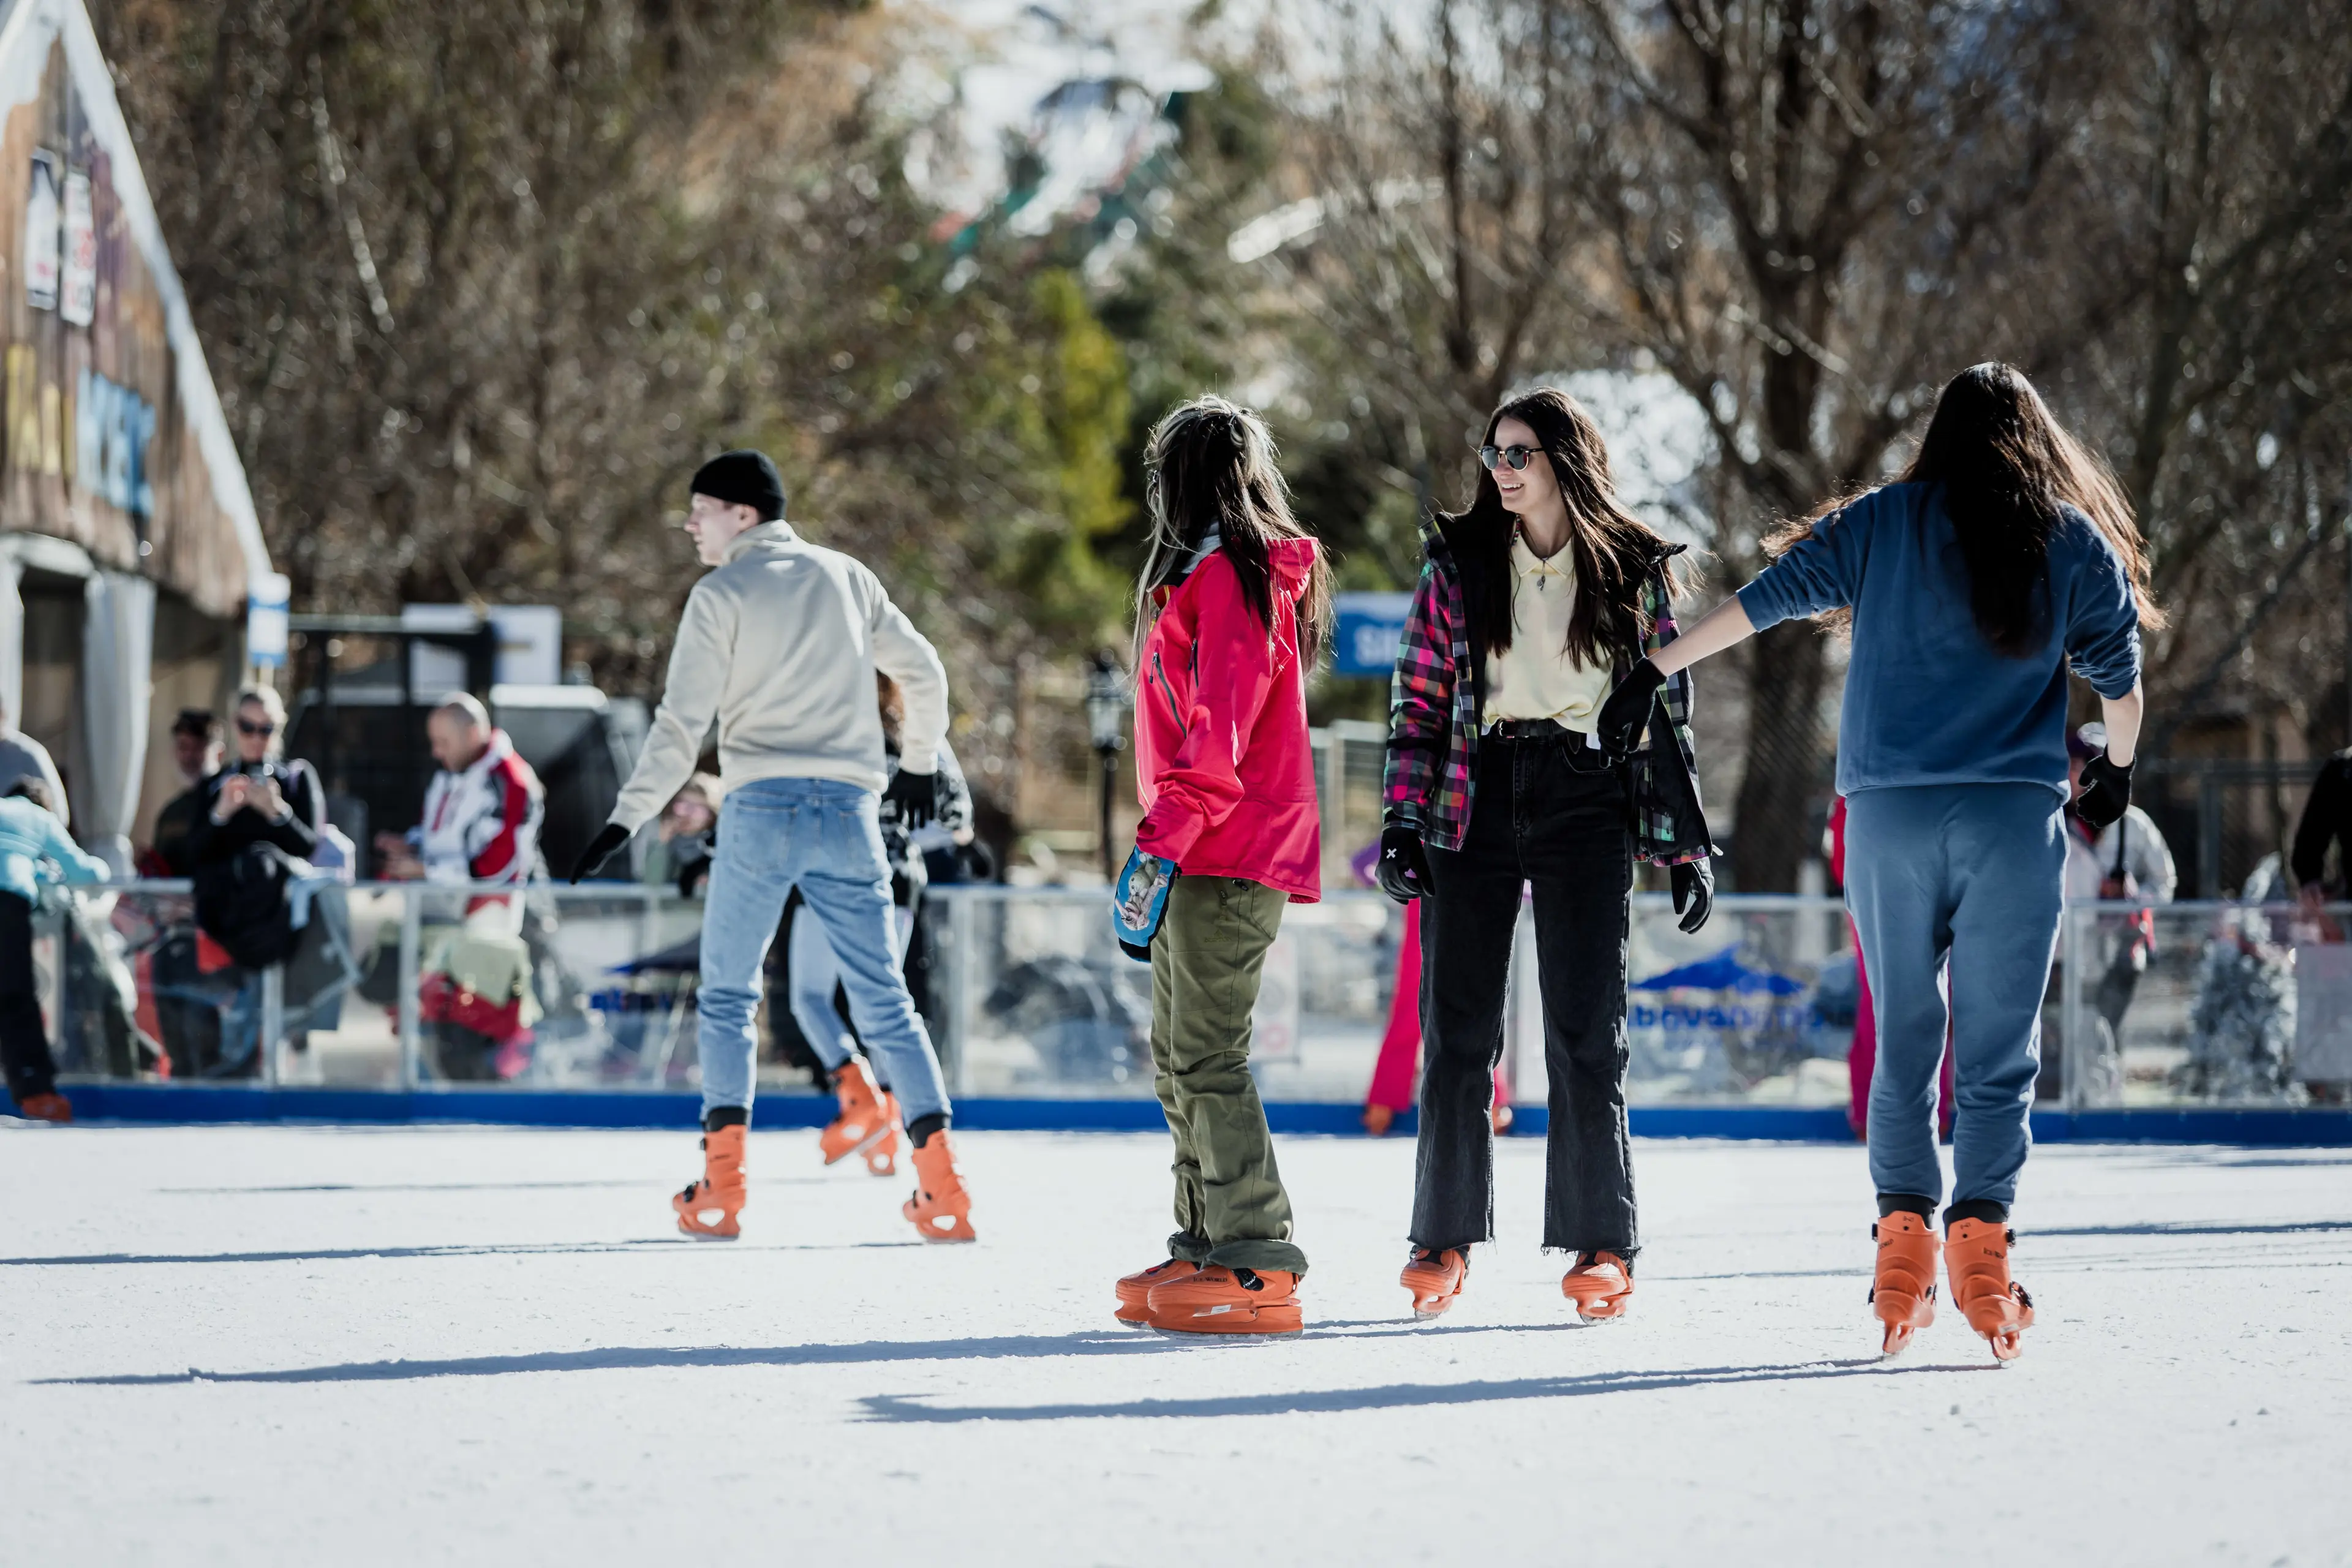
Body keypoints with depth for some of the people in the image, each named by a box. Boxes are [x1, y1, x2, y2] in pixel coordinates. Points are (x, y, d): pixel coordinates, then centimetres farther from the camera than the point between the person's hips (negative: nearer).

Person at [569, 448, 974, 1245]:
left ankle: (720, 1187, 0)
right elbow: (925, 675, 19)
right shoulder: (846, 577, 13)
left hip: (762, 806, -3)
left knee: (728, 996, 8)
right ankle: (942, 1185, -4)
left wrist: (626, 819, -7)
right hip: (850, 806, 4)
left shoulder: (722, 593, 0)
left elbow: (682, 723, -7)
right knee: (884, 1001, 6)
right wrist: (920, 765, 34)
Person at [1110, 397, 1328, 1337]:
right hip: (1205, 857, 11)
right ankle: (1206, 1245, 19)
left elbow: (1224, 721, -19)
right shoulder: (1222, 572, 21)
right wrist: (1169, 838, 24)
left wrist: (1168, 830, -21)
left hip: (1224, 857, -11)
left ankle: (1256, 1262, -14)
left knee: (1208, 1056, -13)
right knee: (1178, 1058, 14)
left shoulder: (1226, 573, -11)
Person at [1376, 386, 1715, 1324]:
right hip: (1476, 797, 1)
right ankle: (1444, 1239, 10)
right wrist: (1402, 817, -4)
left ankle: (1600, 1247, -1)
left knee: (1587, 1027, -6)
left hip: (1587, 799, -1)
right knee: (1457, 1027, 1)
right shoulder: (1457, 563, 7)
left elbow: (1667, 709, 8)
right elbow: (1418, 700, 6)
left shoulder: (1635, 572, 5)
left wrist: (1685, 845, 3)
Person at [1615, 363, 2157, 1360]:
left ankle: (1904, 1230, -2)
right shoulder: (2076, 542, 7)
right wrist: (2116, 771, 28)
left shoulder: (1882, 522, 7)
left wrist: (1655, 671, 8)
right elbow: (2119, 676, 10)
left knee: (1904, 1043, 9)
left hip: (1888, 817, 1)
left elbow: (1765, 598, 3)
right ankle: (1979, 1239, -12)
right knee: (1998, 1050, 1)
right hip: (2015, 820, -1)